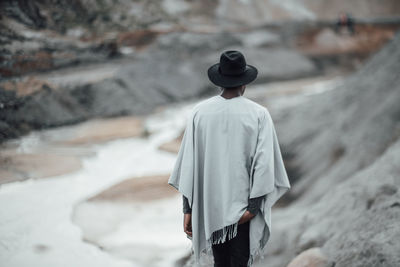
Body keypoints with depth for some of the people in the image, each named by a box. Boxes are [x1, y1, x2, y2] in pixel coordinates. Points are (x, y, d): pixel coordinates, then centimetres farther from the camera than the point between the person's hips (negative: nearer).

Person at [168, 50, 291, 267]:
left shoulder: (199, 112, -4)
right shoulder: (259, 114, -8)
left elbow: (188, 162, -6)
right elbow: (264, 162, -17)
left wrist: (188, 209, -2)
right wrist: (253, 206, -15)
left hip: (211, 205, 3)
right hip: (244, 205, -2)